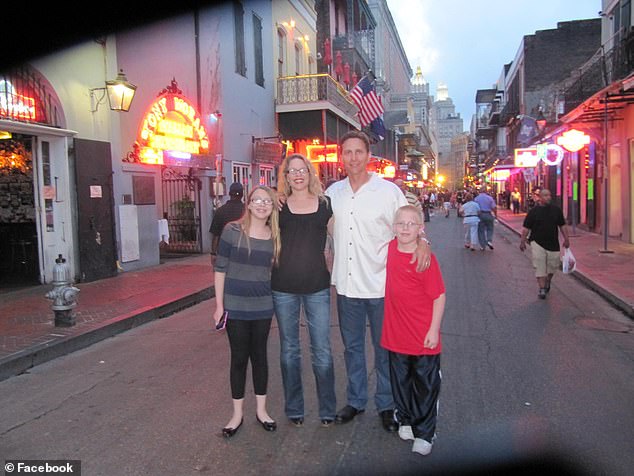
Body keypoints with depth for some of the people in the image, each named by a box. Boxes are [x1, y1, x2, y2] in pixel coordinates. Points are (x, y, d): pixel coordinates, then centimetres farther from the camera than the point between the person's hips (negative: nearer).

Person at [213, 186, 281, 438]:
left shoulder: (275, 236, 2)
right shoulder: (232, 231, -8)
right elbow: (220, 269, -4)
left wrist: (275, 303, 6)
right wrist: (219, 304, -6)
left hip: (262, 306, 3)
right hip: (235, 306, -2)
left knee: (259, 355, 12)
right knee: (239, 357, 7)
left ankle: (261, 409, 28)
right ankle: (237, 414, 23)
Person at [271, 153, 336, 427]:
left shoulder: (325, 204, 5)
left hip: (317, 286, 0)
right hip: (284, 288, 1)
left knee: (322, 351, 4)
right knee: (289, 350, 11)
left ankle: (328, 409, 22)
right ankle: (294, 409, 26)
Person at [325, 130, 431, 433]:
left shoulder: (388, 191, -7)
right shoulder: (333, 193, 4)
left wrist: (422, 242, -21)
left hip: (380, 285, -3)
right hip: (346, 285, 4)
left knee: (384, 349, 11)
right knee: (352, 346, 17)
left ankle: (386, 405, 29)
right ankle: (355, 400, 35)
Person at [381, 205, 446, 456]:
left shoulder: (426, 258, -15)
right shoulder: (389, 248, -2)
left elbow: (439, 296, -13)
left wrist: (434, 330, -13)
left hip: (424, 336, -4)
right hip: (396, 333, 4)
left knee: (426, 385, 9)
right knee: (401, 381, 19)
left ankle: (424, 433, 25)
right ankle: (406, 420, 39)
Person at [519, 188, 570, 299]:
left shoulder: (556, 210, 7)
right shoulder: (533, 211, -3)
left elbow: (562, 225, 14)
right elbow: (526, 227, -1)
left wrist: (566, 239, 10)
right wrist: (522, 241, -4)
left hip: (553, 244, 3)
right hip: (537, 243, -3)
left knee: (552, 266, 10)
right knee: (540, 267, -7)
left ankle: (547, 282, 37)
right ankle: (542, 289, -1)